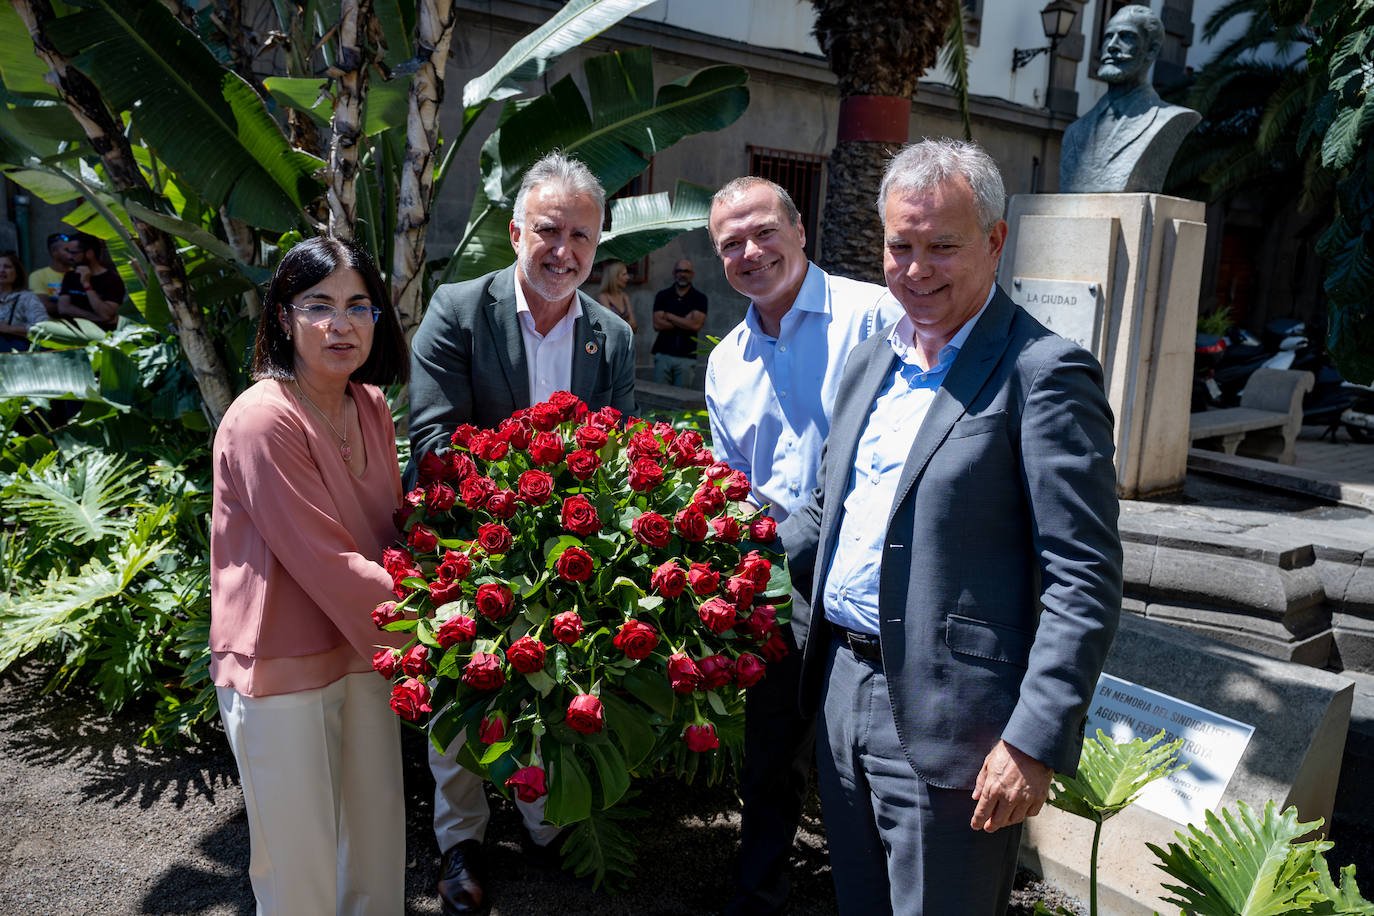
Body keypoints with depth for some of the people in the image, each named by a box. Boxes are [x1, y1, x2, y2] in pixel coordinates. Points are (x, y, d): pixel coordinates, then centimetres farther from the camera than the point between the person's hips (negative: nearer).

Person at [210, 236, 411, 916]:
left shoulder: (371, 407, 3)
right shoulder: (263, 419, -20)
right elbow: (326, 564, -22)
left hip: (363, 648, 7)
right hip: (282, 665, -7)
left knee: (379, 832, 19)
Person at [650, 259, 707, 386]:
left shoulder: (699, 298, 5)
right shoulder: (662, 296, 9)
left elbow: (696, 325, -9)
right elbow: (657, 324, -2)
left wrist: (669, 316, -3)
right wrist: (685, 322, -5)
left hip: (687, 357, -1)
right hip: (663, 354, 1)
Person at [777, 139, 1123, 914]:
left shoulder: (1044, 373, -12)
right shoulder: (871, 361, 11)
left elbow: (1087, 581, -16)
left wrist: (1036, 743, -19)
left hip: (947, 727, -7)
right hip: (843, 691, 7)